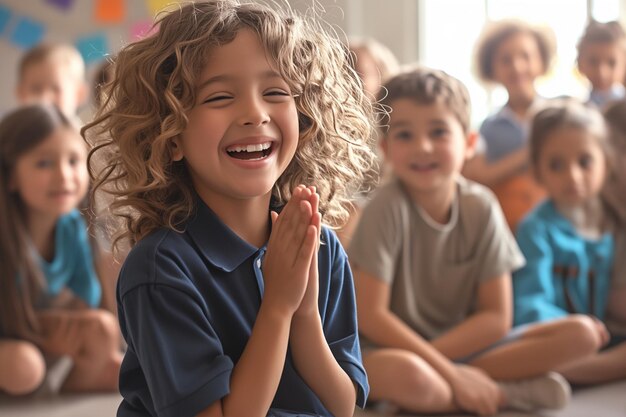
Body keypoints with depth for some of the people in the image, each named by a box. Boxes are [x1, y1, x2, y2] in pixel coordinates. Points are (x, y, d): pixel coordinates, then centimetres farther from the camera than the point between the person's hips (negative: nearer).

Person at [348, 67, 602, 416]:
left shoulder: (481, 207, -4)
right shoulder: (389, 207, -16)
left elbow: (497, 318, -3)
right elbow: (370, 315, -18)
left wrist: (431, 357, -17)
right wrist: (450, 374, -20)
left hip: (464, 344, 5)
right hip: (393, 348, -5)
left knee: (582, 333, -10)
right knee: (405, 375, -41)